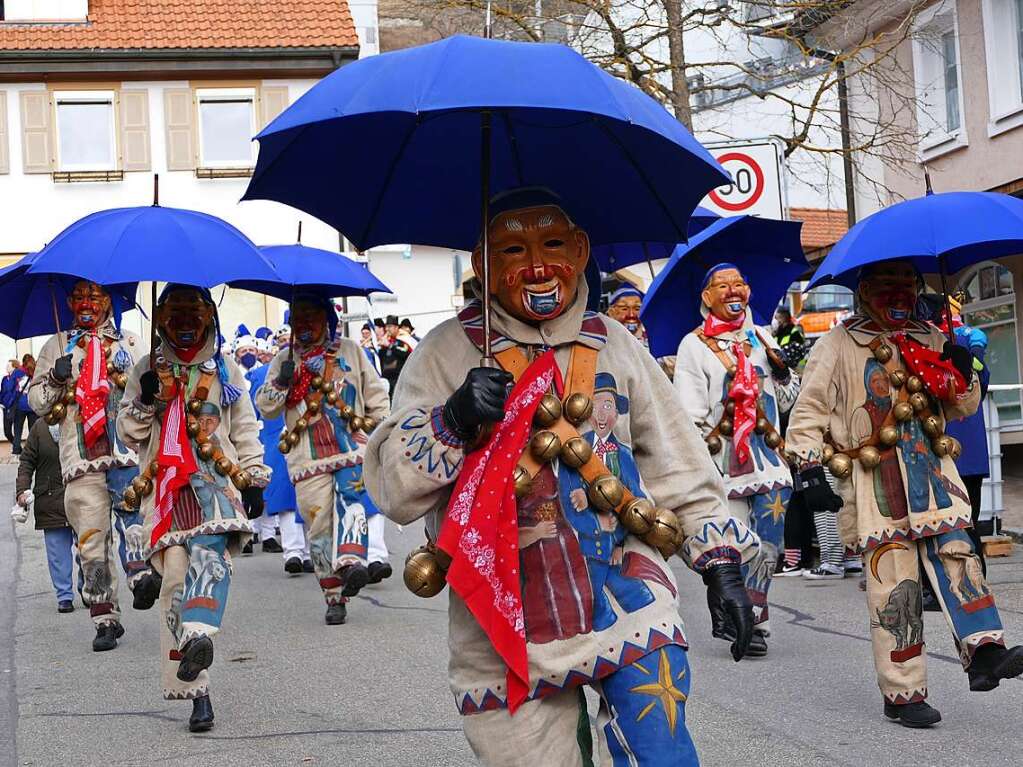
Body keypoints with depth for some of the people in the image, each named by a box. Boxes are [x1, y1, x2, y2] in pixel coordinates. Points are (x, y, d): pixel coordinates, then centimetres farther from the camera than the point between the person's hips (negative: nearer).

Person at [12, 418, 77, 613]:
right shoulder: (40, 427, 3)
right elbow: (26, 462, 6)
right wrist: (22, 491, -4)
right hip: (51, 504, 1)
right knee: (58, 552, 3)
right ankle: (64, 597, 11)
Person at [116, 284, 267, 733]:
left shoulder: (225, 370, 18)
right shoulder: (147, 371, 18)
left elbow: (245, 430, 17)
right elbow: (128, 433, 15)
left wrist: (254, 479, 9)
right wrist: (144, 401, -3)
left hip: (216, 476, 0)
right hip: (166, 483, 0)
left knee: (209, 546, -32)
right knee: (176, 573, -13)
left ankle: (198, 635, -52)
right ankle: (196, 691, -9)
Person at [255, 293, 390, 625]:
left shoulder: (350, 350, 15)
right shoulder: (284, 360, 17)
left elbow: (375, 393, 17)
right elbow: (266, 408, 11)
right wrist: (281, 383, -8)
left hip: (352, 448, -1)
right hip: (308, 457, 1)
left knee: (350, 498, -30)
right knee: (318, 526, -3)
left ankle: (351, 562, -47)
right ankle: (334, 598, 3)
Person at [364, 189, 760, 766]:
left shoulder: (615, 345, 9)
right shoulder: (449, 352, 0)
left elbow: (678, 463, 15)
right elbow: (392, 489, -5)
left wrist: (722, 564, 9)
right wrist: (452, 422, -20)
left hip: (632, 604, 2)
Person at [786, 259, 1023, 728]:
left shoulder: (931, 341, 16)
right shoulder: (839, 345, 2)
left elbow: (964, 407, 22)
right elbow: (809, 411, 0)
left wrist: (961, 374, 0)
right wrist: (809, 470, -10)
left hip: (932, 475, 4)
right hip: (875, 485, -4)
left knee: (957, 557, -11)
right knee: (894, 586, -4)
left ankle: (984, 654, -16)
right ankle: (902, 694, 1)